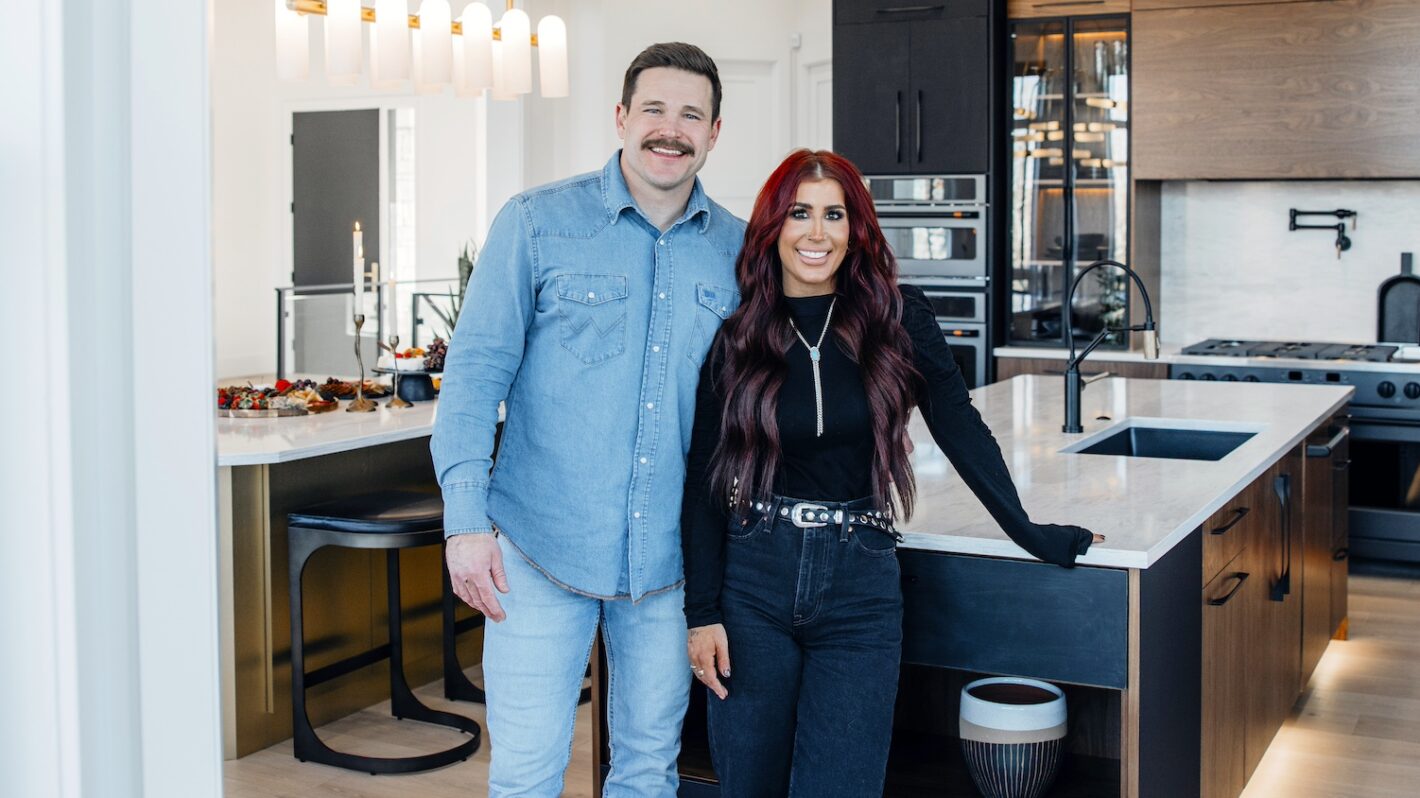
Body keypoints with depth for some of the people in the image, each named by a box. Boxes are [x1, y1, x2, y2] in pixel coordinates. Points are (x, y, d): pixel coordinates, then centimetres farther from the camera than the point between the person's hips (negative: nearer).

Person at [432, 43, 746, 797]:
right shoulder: (537, 223, -4)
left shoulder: (737, 249, 5)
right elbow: (477, 367, -6)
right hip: (540, 550, -3)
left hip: (669, 559, 3)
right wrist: (466, 517, -14)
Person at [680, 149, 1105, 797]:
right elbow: (704, 480, 1)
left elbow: (960, 429, 1)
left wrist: (1029, 534, -4)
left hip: (860, 587, -1)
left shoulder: (898, 319, -1)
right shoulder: (734, 337, 0)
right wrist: (701, 612, -3)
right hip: (752, 583, 1)